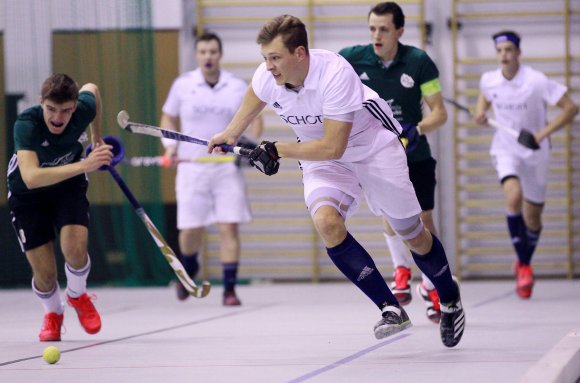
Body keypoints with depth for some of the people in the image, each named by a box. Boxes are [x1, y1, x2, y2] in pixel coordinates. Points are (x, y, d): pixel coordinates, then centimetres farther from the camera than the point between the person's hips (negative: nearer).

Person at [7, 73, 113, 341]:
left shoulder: (84, 110, -25)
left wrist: (97, 139, 11)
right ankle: (53, 313, 32)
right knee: (44, 274, -5)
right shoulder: (26, 125, -37)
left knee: (74, 249, -23)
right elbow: (31, 178, -52)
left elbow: (92, 88, 3)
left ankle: (77, 296, 13)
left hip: (69, 187, 2)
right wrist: (84, 165, -58)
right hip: (28, 196, -2)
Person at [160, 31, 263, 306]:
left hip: (227, 167, 0)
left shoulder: (238, 87, 1)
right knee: (190, 230, 2)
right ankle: (188, 269, 34)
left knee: (229, 227, -9)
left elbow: (254, 118, 10)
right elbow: (168, 118, 12)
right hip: (192, 168, 0)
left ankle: (230, 289, -4)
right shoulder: (182, 85, 1)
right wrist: (170, 146, -4)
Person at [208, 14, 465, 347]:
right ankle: (391, 309, -17)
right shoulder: (267, 77, -17)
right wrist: (232, 133, 16)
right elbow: (255, 97, 12)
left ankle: (450, 299, 34)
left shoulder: (335, 73, -35)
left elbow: (333, 146, -34)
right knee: (326, 222, -25)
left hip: (374, 147, -4)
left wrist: (277, 151, -28)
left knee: (413, 235, 4)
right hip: (322, 158, 4)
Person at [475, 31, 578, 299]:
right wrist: (481, 112, -1)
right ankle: (524, 267, -20)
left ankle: (524, 263, 38)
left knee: (532, 217, 8)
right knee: (513, 196, -28)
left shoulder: (537, 81, -18)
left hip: (535, 153, -1)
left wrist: (544, 133, -24)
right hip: (505, 150, 1)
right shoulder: (488, 80, -5)